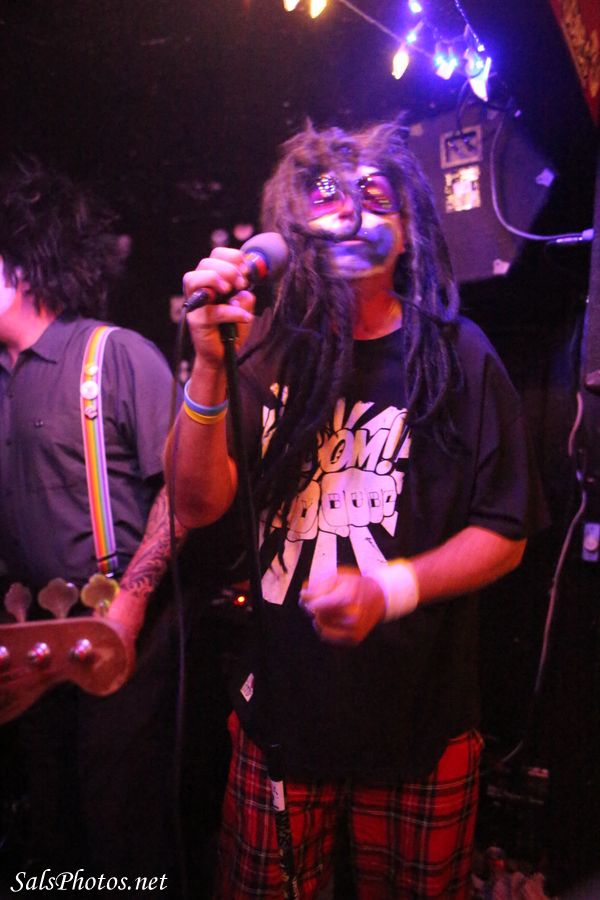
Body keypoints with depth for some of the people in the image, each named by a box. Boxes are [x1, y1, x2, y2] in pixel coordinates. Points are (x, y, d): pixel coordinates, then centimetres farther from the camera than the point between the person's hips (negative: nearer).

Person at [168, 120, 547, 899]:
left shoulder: (457, 354, -4)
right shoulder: (269, 351, -1)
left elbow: (505, 534, -5)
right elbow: (199, 505, -10)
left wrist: (393, 589, -19)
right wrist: (209, 367, -23)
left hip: (421, 731, 0)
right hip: (279, 713, 1)